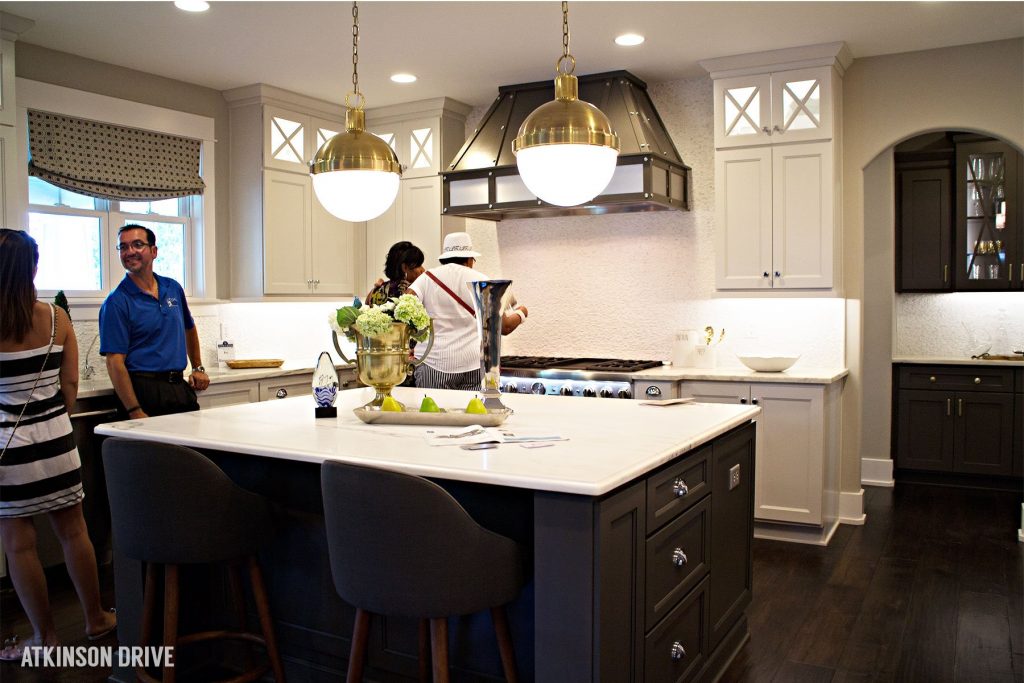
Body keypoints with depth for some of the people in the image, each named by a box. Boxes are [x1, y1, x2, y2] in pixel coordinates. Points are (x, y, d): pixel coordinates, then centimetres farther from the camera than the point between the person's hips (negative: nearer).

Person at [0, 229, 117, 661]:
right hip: (56, 438, 3)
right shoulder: (57, 319, -4)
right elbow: (70, 389, 1)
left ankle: (45, 637, 19)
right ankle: (95, 619, 28)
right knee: (73, 531, 15)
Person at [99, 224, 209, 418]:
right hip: (145, 391, -5)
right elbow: (115, 363, -14)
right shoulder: (117, 302, -8)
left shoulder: (173, 288, 9)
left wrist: (198, 368, 20)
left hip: (181, 387, 6)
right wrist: (135, 412, -20)